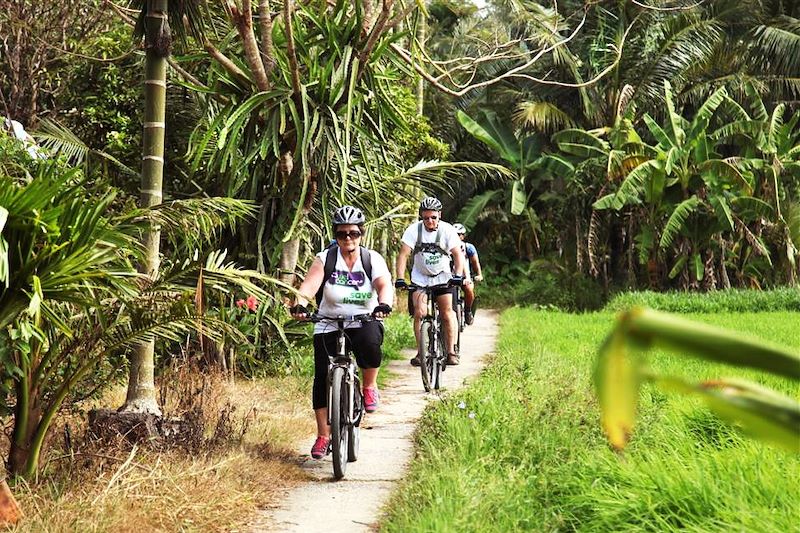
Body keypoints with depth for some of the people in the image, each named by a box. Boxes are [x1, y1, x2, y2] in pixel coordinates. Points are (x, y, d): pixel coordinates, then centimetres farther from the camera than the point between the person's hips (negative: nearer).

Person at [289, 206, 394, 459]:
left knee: (369, 343, -35)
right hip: (328, 326, 1)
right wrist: (300, 303, -41)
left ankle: (370, 387, -6)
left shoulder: (373, 259, -4)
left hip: (364, 322, -1)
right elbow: (310, 284, -20)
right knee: (322, 376, -9)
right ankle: (323, 435, 4)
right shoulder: (325, 258, -5)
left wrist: (384, 304, -42)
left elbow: (385, 285, -20)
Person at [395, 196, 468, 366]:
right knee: (419, 313, -13)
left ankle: (451, 352, -1)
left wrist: (458, 275, -33)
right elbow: (403, 254, -18)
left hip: (443, 277, 0)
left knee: (447, 313, -9)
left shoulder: (447, 230, -13)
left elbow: (458, 254, -17)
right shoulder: (413, 230, -13)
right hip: (420, 278, 0)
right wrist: (400, 278, -30)